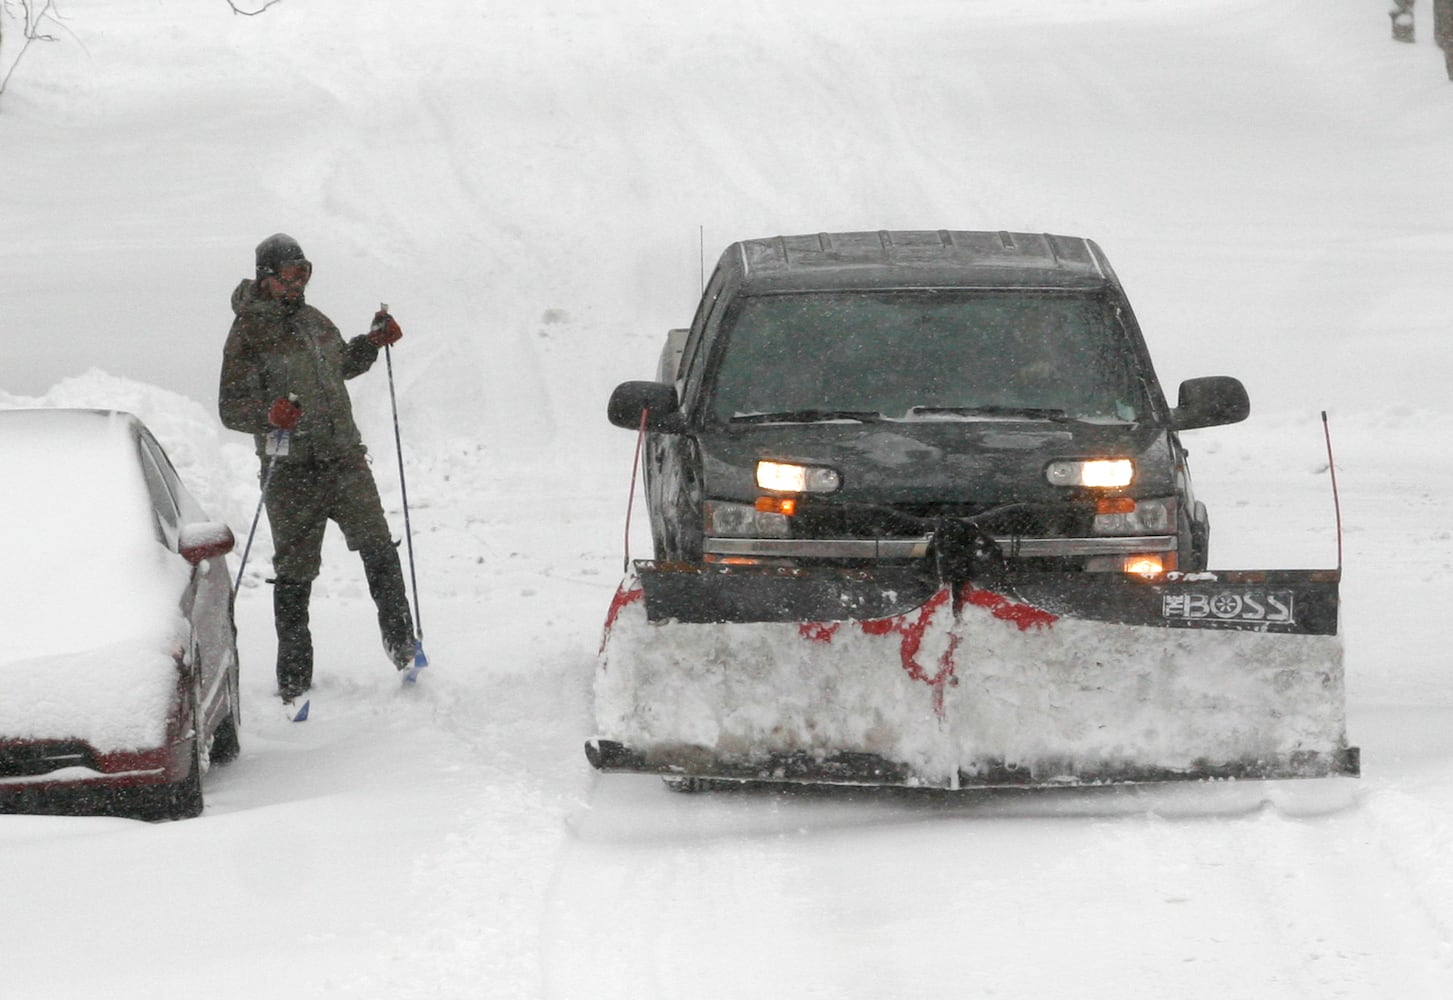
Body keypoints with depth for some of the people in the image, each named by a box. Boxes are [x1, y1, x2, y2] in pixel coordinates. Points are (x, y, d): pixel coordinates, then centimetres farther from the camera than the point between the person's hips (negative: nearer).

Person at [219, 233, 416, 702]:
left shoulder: (314, 321, 13)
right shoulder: (249, 334, -6)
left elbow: (341, 364, 33)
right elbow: (231, 408, -10)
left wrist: (373, 342, 16)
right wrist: (269, 415, -29)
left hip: (344, 458, 5)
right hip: (290, 470, -5)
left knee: (378, 549, -4)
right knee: (295, 573, 0)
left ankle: (400, 642, 11)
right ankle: (294, 676, 9)